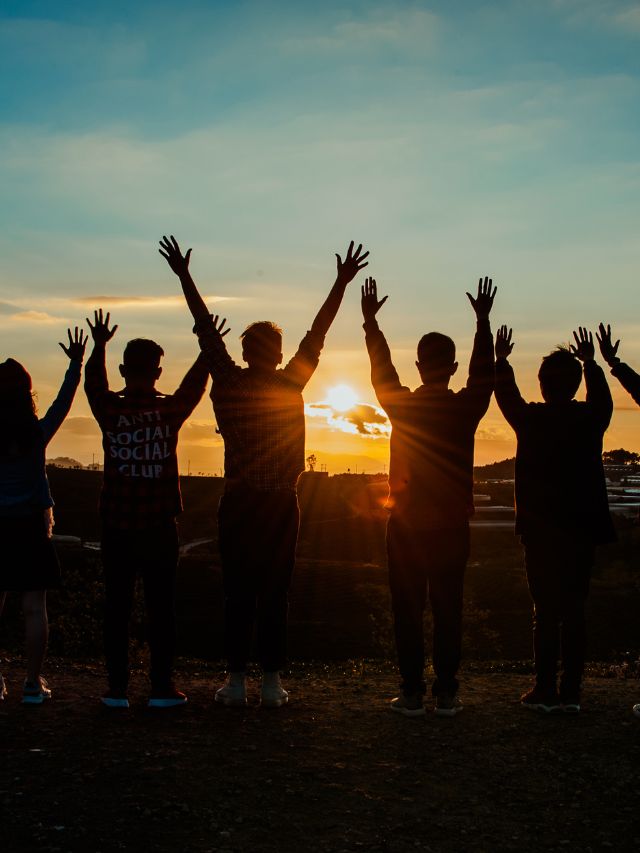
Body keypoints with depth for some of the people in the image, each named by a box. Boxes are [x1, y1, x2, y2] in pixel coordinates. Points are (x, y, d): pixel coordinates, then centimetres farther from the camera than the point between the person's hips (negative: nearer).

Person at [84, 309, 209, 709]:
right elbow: (194, 384, 15)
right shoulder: (170, 409, -5)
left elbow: (93, 382, 18)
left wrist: (100, 345, 32)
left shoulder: (109, 410, -4)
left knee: (117, 606, 6)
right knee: (161, 606, 4)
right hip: (159, 526, -1)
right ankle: (162, 687, 6)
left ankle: (118, 688, 7)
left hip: (117, 527, 1)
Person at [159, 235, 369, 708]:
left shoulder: (229, 384, -1)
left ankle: (237, 681, 5)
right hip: (280, 505, 0)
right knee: (275, 594, 2)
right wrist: (342, 282, 6)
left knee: (238, 594, 3)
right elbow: (318, 333, 1)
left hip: (238, 504, 1)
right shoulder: (290, 385, -3)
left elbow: (207, 328, 6)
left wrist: (184, 275, 14)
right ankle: (272, 682, 4)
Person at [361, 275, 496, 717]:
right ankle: (446, 693, 8)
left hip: (406, 526, -1)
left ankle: (412, 693, 5)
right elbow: (484, 373, 12)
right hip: (452, 527, 1)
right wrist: (483, 320, 21)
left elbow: (381, 369, 11)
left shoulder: (401, 405, -6)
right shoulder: (466, 408, -5)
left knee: (408, 611, 4)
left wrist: (371, 321, 22)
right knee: (448, 610, 6)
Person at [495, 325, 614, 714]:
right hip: (582, 529, 2)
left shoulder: (531, 419, -8)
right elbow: (603, 397, 24)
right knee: (575, 610, 6)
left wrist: (502, 360, 30)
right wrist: (591, 363, 39)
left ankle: (545, 691, 3)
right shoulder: (591, 419, -1)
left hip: (541, 530, -2)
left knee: (546, 610, 1)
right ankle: (571, 692, 7)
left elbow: (507, 397, 14)